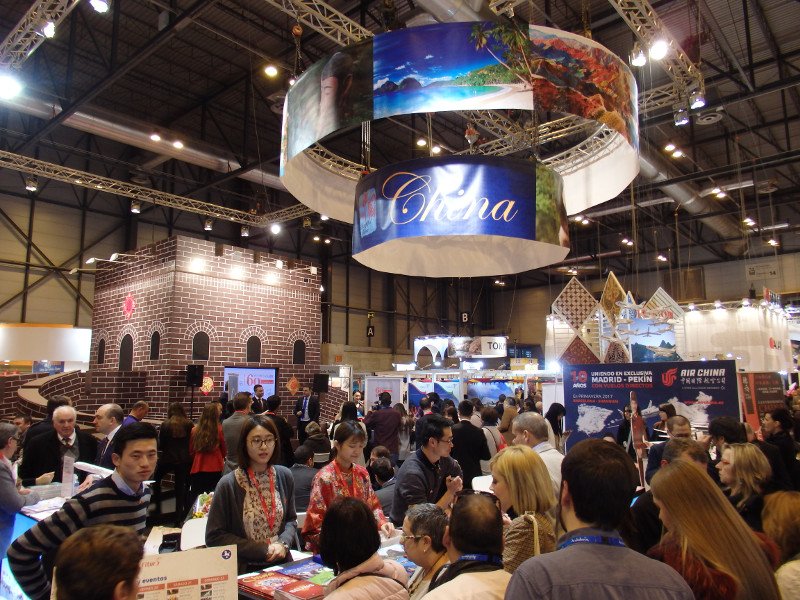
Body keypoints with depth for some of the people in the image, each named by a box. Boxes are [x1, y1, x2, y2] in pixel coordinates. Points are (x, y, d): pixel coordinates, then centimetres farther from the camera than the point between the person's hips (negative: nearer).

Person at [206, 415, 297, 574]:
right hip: (244, 570, -3)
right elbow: (214, 536, -7)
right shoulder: (228, 484, -11)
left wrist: (283, 543, -8)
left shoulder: (285, 476, 0)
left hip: (281, 564, 3)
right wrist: (262, 550, -11)